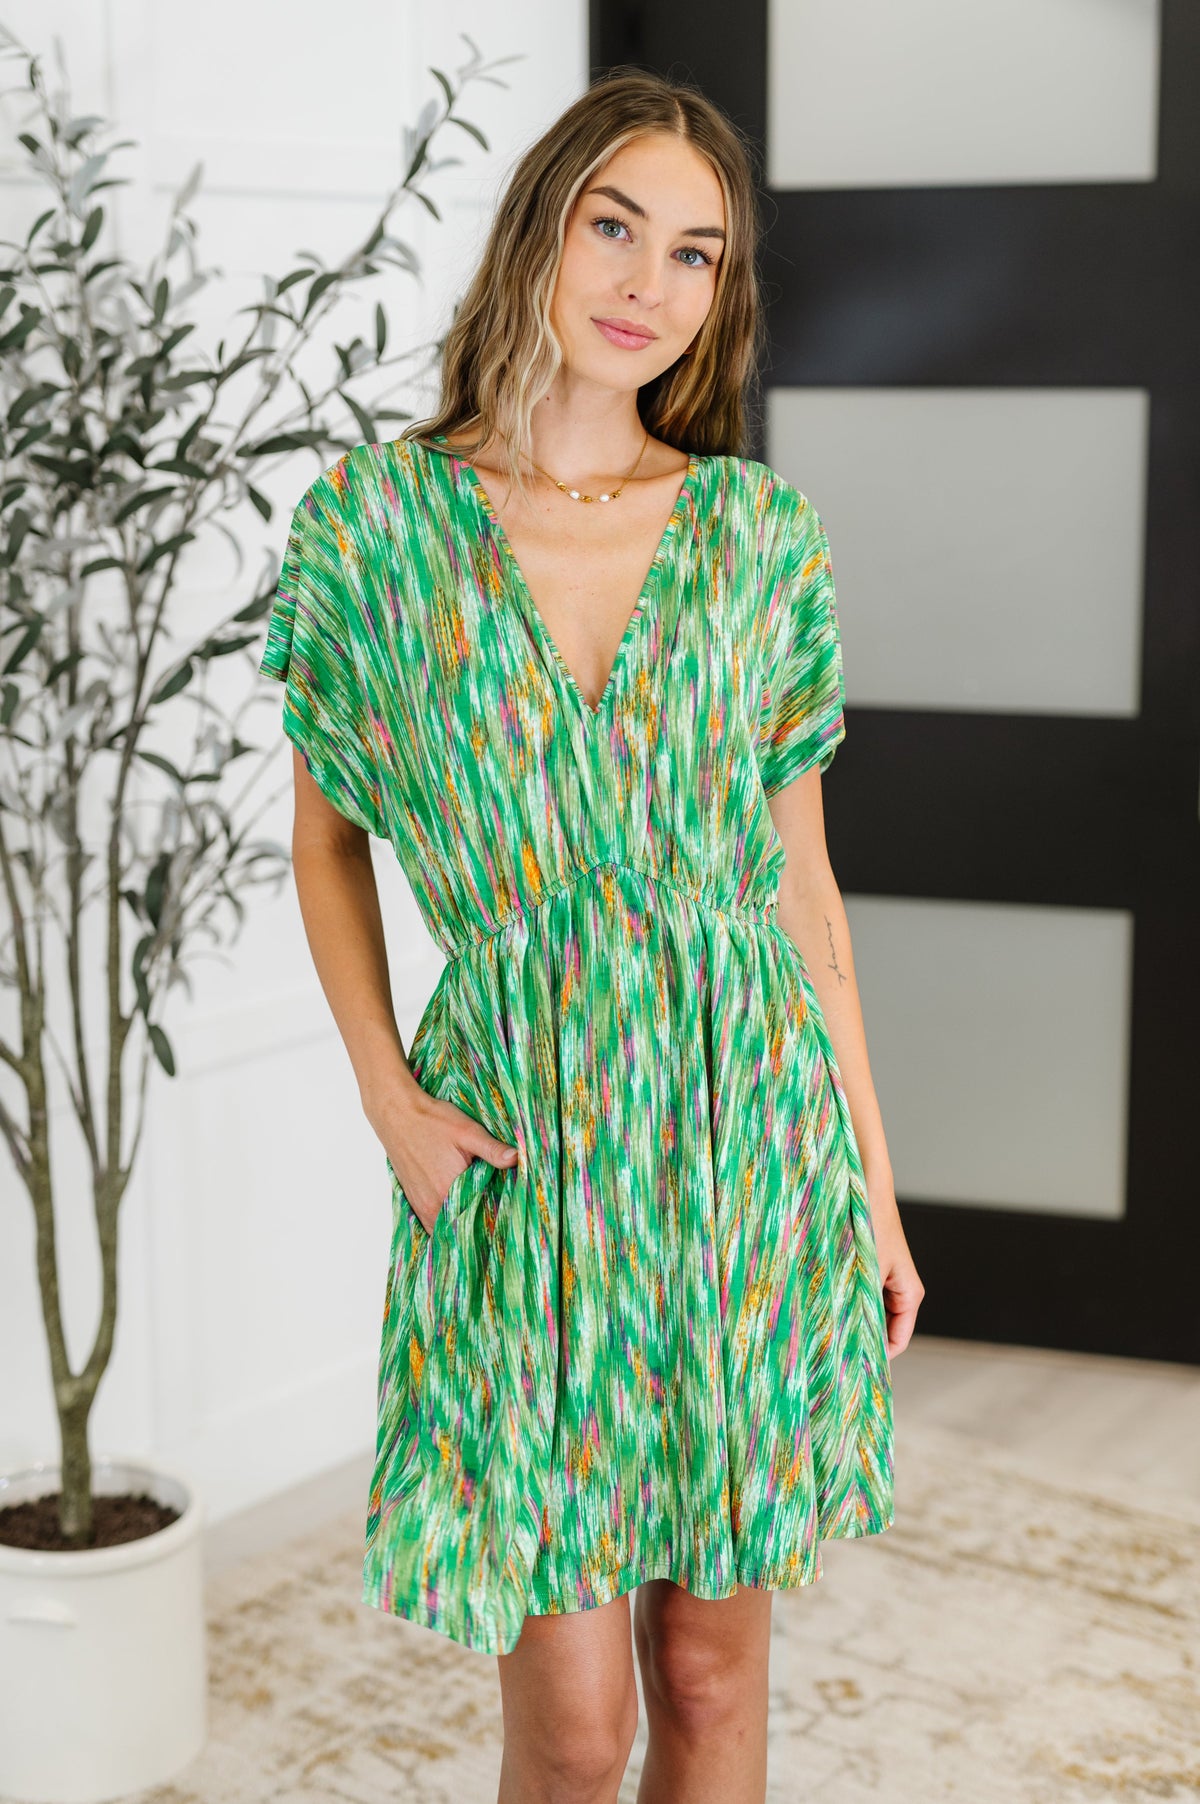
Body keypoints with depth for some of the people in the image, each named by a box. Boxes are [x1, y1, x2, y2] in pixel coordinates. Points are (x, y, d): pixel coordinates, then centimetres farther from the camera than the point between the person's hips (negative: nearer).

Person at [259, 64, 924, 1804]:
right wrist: (391, 1101, -5)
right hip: (520, 1139, -1)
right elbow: (326, 838, 7)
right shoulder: (373, 518, -2)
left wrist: (875, 1175, 7)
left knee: (712, 1661, 12)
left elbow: (802, 876, 7)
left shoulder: (762, 532, 2)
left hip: (750, 1127, 2)